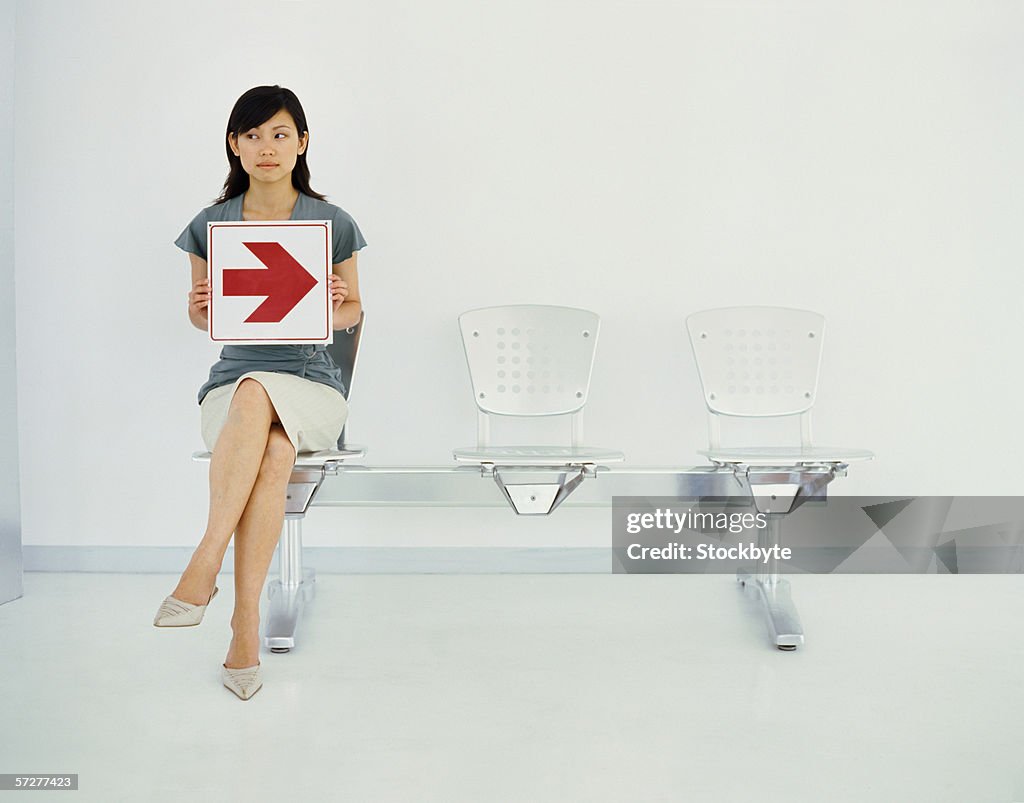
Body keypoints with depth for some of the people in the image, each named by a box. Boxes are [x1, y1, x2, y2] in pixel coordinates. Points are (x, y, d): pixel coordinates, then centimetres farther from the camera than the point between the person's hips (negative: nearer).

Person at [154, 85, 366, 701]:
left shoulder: (332, 224, 4)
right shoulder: (210, 225, 8)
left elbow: (353, 310, 14)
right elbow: (202, 317, 17)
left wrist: (336, 308, -10)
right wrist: (200, 309, -7)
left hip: (314, 384, -1)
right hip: (234, 380, 1)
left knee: (257, 396, -38)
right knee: (273, 452, -35)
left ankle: (205, 566, -34)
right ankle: (247, 621, -33)